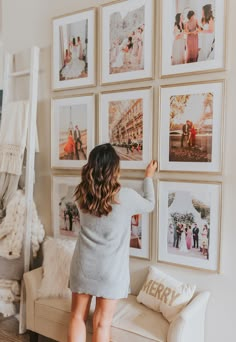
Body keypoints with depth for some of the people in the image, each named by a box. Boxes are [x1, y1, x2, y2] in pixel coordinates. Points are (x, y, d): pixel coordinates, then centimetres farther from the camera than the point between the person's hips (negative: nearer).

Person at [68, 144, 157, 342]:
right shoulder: (126, 196, -15)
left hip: (83, 265, 4)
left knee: (78, 316, 18)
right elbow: (149, 205, 5)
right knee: (102, 323, 11)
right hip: (110, 269, -3)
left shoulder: (82, 194, -5)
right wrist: (149, 177, 18)